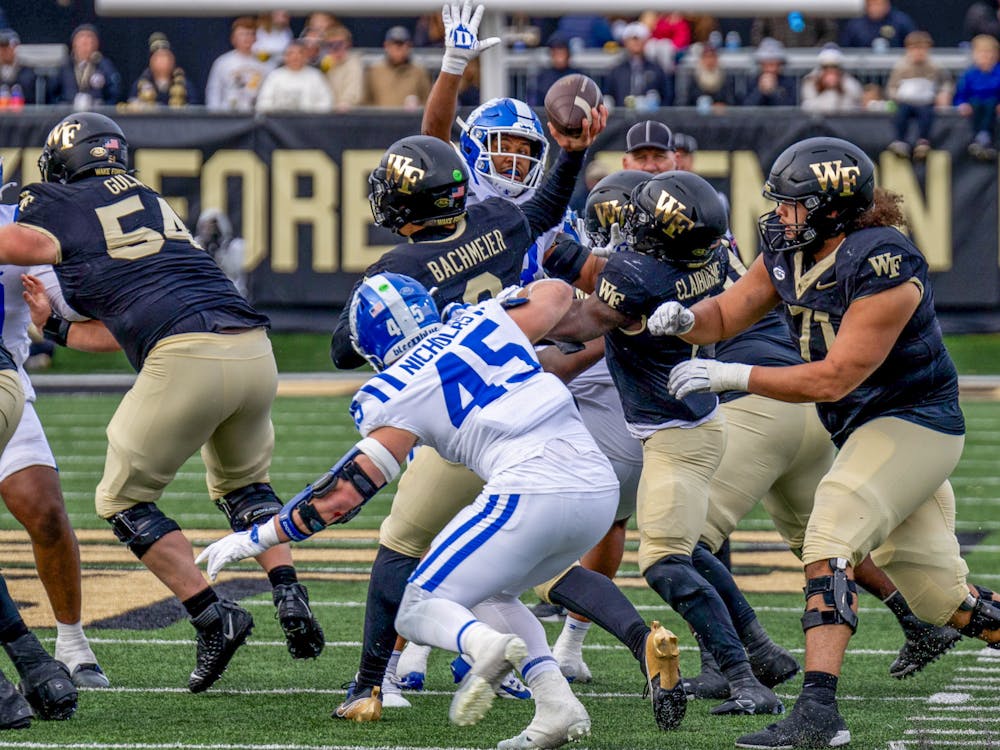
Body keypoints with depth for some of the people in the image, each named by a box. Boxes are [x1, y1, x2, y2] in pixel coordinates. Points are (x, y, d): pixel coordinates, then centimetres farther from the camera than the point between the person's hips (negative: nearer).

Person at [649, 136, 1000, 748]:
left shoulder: (884, 269, -25)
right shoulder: (789, 252, 0)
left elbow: (834, 378, -24)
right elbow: (726, 314, 8)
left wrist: (732, 377, -24)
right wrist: (686, 319, -15)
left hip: (913, 421, -9)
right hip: (868, 427, 9)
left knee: (830, 539, -24)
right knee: (940, 595, 11)